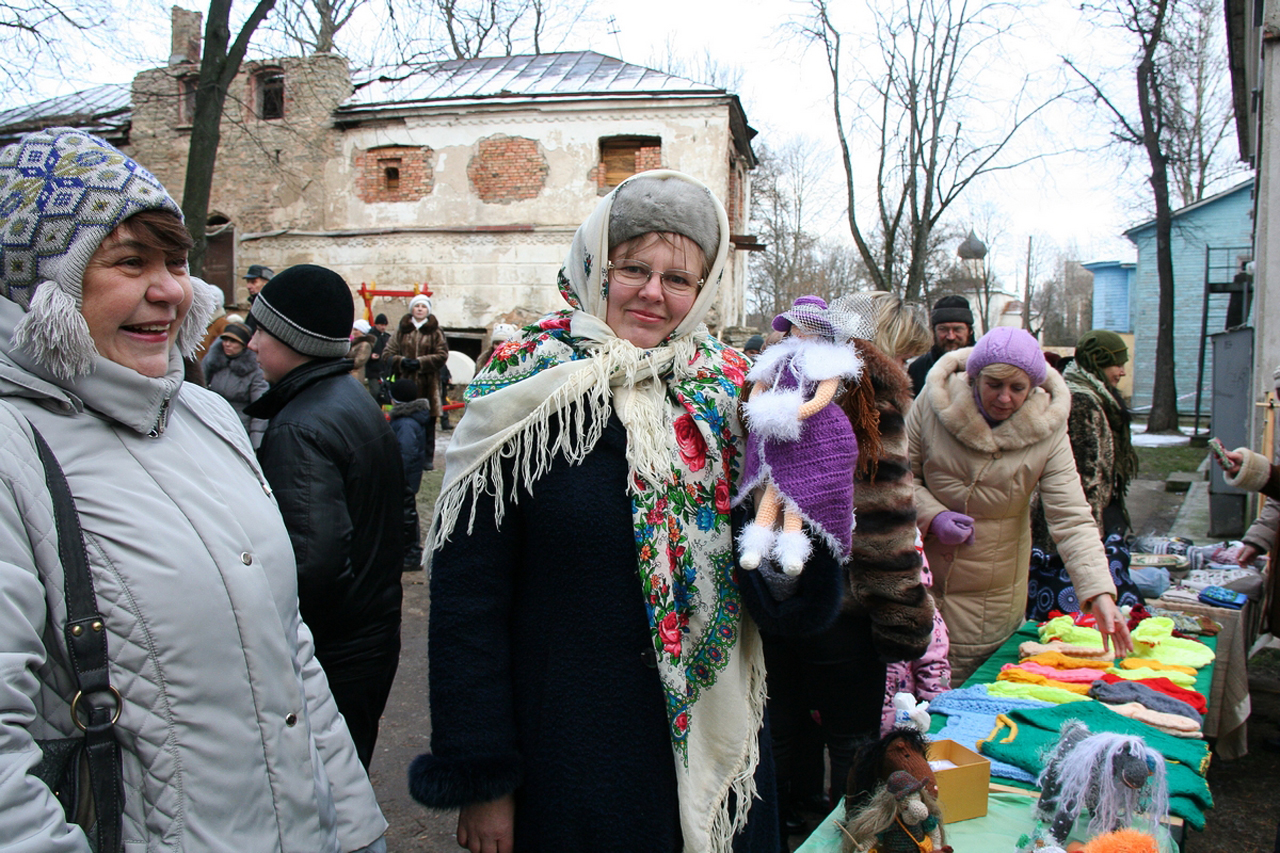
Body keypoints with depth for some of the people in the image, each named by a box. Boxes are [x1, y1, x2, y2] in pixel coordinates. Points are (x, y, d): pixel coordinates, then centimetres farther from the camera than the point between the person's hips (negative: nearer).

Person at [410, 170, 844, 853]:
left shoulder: (729, 393, 0)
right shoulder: (529, 392, -9)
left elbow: (793, 607, -1)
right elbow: (465, 598, -9)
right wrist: (479, 779, -10)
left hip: (711, 744, 4)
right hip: (567, 754, -3)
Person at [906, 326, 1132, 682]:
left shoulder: (1046, 429, -9)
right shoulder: (935, 403, -10)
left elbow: (1072, 518, -13)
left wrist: (1100, 594, -23)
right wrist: (931, 516, -16)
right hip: (925, 582, 0)